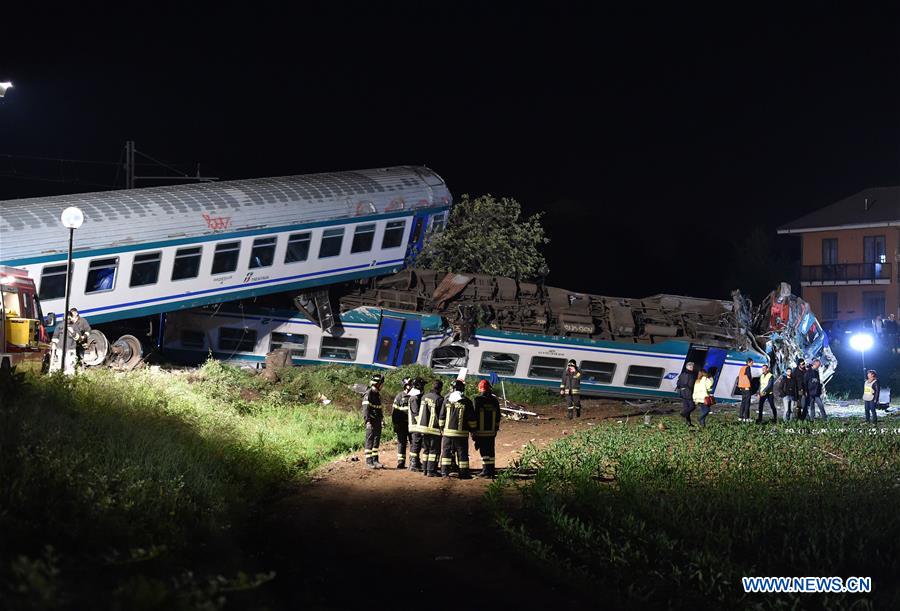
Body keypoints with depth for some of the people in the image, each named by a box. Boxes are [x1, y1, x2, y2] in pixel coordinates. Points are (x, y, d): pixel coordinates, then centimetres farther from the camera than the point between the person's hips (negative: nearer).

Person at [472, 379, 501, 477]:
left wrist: (473, 431, -3)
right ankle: (491, 470, 15)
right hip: (491, 431, 5)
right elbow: (498, 416, 12)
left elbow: (475, 415, -9)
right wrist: (496, 428, 22)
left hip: (481, 431, -5)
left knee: (484, 451, -2)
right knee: (491, 450, 10)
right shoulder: (494, 400, 6)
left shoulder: (478, 400, -10)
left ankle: (486, 471, -2)